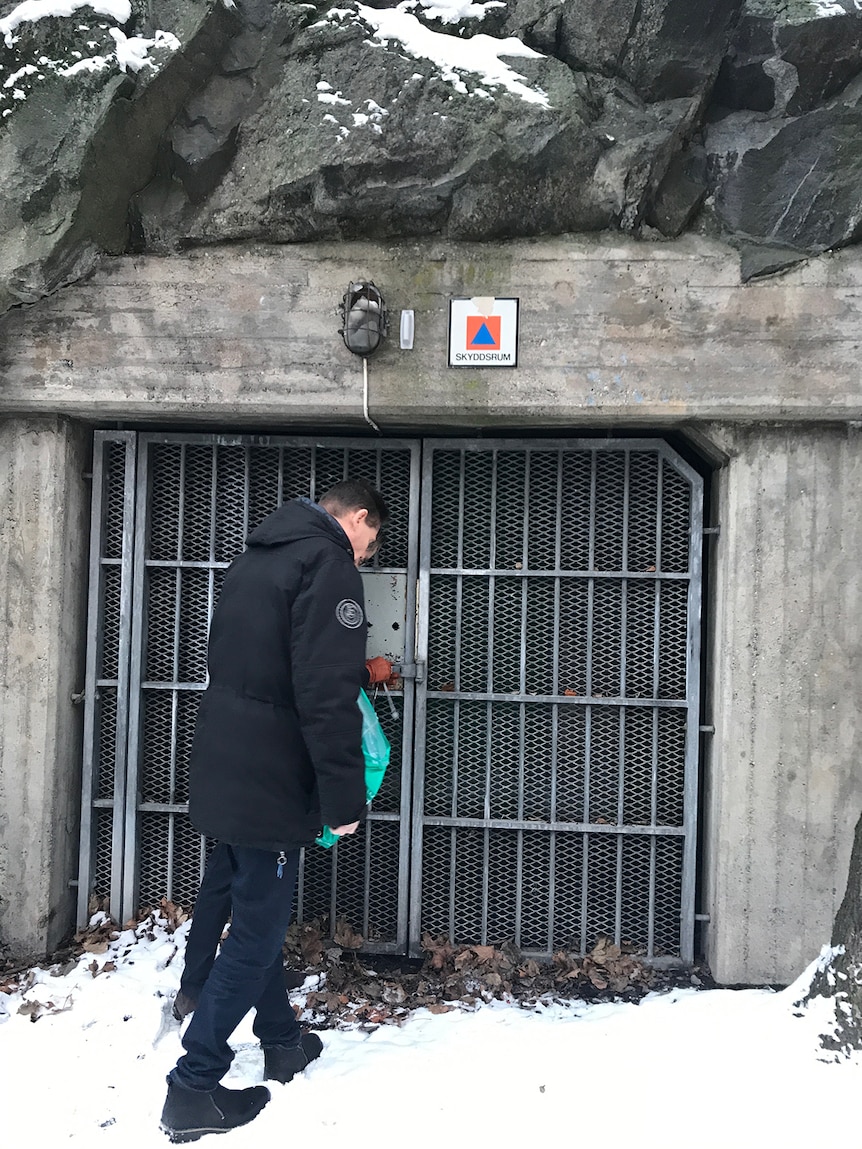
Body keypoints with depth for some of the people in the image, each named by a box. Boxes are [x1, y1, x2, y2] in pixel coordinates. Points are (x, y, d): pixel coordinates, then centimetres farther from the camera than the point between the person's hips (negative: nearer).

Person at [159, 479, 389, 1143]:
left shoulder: (257, 557, 14)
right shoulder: (328, 565, -15)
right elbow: (327, 696, -22)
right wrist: (345, 797, -16)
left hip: (223, 774, 9)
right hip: (271, 783, -9)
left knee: (258, 914, 21)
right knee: (258, 931, 1)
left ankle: (283, 1043, 36)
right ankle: (194, 1089, 7)